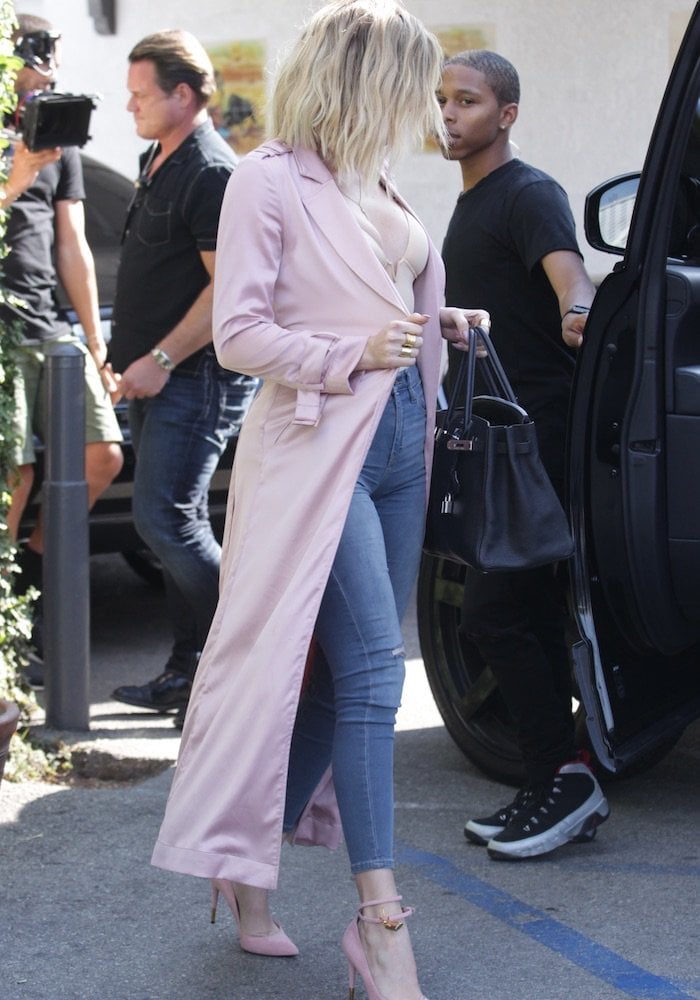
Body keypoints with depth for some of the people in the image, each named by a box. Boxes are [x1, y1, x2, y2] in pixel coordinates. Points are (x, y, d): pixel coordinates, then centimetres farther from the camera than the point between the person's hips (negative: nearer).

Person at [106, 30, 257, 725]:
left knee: (165, 520, -13)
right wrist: (128, 353, 20)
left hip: (196, 380, -10)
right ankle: (188, 671, 19)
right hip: (156, 379, 10)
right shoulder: (157, 162, 16)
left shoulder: (212, 174, -15)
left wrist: (159, 360, -19)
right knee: (172, 523, 12)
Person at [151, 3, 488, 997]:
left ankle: (250, 864, 19)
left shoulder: (372, 182, 14)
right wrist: (355, 354, -17)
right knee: (371, 664, -13)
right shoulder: (269, 181, -8)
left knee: (344, 674, 8)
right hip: (320, 446, -8)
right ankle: (381, 920, -9)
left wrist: (434, 324, 8)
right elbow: (238, 333, -11)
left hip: (397, 446, 8)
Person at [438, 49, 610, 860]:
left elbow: (564, 265, -32)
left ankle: (562, 779, -4)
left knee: (491, 612, -12)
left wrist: (575, 310, -51)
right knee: (529, 617, 10)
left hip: (540, 436, -10)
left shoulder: (529, 195, -11)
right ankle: (555, 791, 15)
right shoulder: (468, 205, 18)